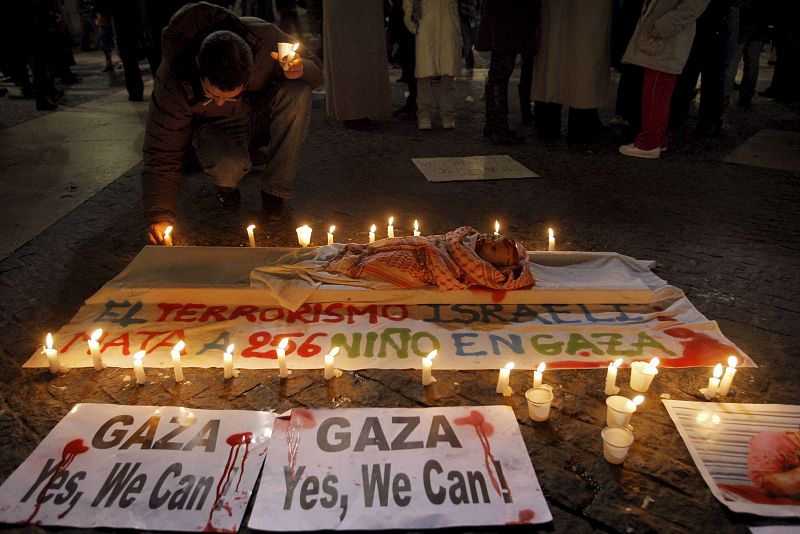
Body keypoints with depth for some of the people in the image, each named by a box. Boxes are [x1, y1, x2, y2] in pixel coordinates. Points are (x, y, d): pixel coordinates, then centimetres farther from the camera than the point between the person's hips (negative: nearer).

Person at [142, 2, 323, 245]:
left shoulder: (264, 38, -29)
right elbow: (163, 157, -23)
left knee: (298, 92, -31)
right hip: (217, 127, -2)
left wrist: (301, 70, -35)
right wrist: (160, 216, -35)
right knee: (227, 166, -38)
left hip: (262, 115, 2)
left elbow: (315, 70, -10)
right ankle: (226, 187, 3)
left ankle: (274, 191, -20)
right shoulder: (171, 83, -30)